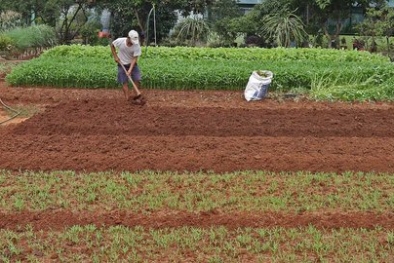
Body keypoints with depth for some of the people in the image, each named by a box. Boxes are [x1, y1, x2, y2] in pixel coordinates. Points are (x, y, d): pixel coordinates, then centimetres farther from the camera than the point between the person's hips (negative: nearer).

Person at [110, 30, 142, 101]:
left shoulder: (137, 45, -24)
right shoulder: (120, 41, -22)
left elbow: (135, 58, -23)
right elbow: (112, 45, 0)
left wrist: (130, 70, -31)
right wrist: (115, 56, -6)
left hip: (132, 64, 0)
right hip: (122, 64, 0)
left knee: (137, 79, -13)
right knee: (124, 82, -2)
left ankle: (137, 93, -1)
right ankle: (127, 99, -1)